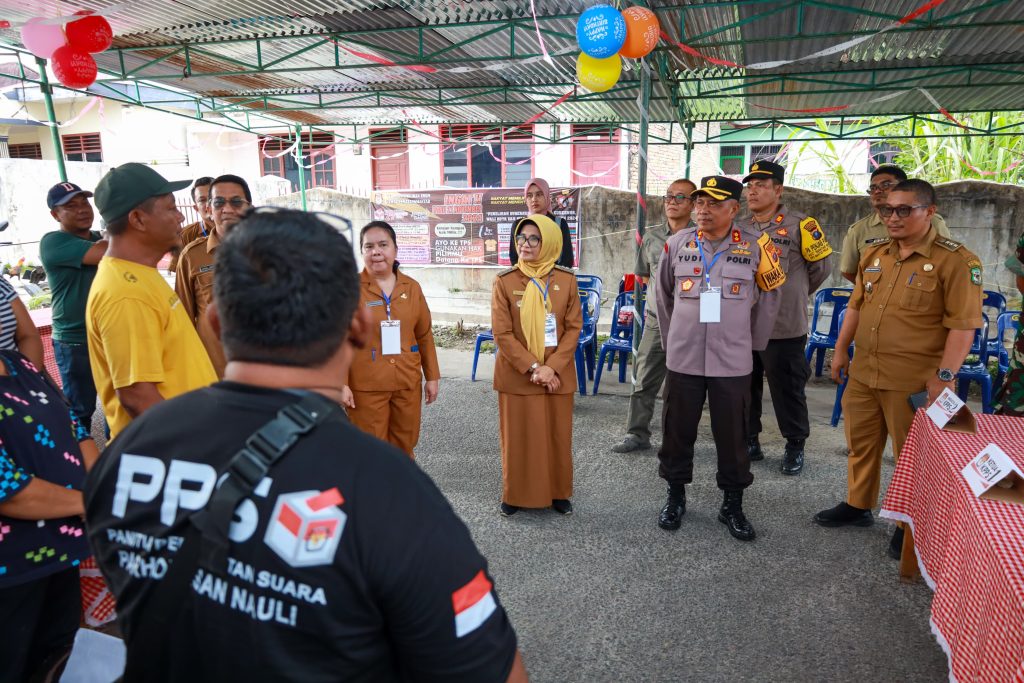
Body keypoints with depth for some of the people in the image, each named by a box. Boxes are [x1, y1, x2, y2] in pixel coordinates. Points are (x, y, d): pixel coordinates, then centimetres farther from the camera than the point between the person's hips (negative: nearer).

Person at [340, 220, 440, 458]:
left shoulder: (412, 287, 5)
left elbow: (424, 335, 10)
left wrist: (432, 376, 9)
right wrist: (340, 383, -12)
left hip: (408, 384, 4)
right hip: (365, 386, -3)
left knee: (404, 449, 14)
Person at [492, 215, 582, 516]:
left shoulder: (566, 279, 0)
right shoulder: (504, 281, -5)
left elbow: (574, 327, -2)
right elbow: (502, 333, -8)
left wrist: (552, 367, -12)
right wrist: (532, 367, -15)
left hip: (558, 375, 1)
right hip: (516, 375, -1)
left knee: (557, 435, 10)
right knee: (517, 436, 7)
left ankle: (558, 492, 27)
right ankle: (515, 494, 23)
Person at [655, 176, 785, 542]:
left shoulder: (755, 246, -4)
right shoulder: (677, 243, 0)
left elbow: (768, 298, 7)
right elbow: (664, 295, 12)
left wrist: (753, 343, 10)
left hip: (733, 361, -1)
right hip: (683, 358, 2)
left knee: (732, 435, 7)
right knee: (678, 430, 10)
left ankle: (732, 504, 24)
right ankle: (676, 496, 28)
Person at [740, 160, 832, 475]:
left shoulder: (799, 225, -6)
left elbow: (821, 266, 2)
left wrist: (795, 296, 11)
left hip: (784, 328, -5)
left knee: (788, 390, 5)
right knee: (745, 388, 13)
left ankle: (795, 446, 21)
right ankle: (749, 442, 27)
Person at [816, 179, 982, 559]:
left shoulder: (956, 261, -12)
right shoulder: (874, 253, 8)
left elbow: (963, 324, -14)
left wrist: (945, 376, -19)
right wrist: (841, 350, 14)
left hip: (914, 380, -6)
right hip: (863, 373, 6)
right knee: (860, 443, 18)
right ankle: (858, 505, 36)